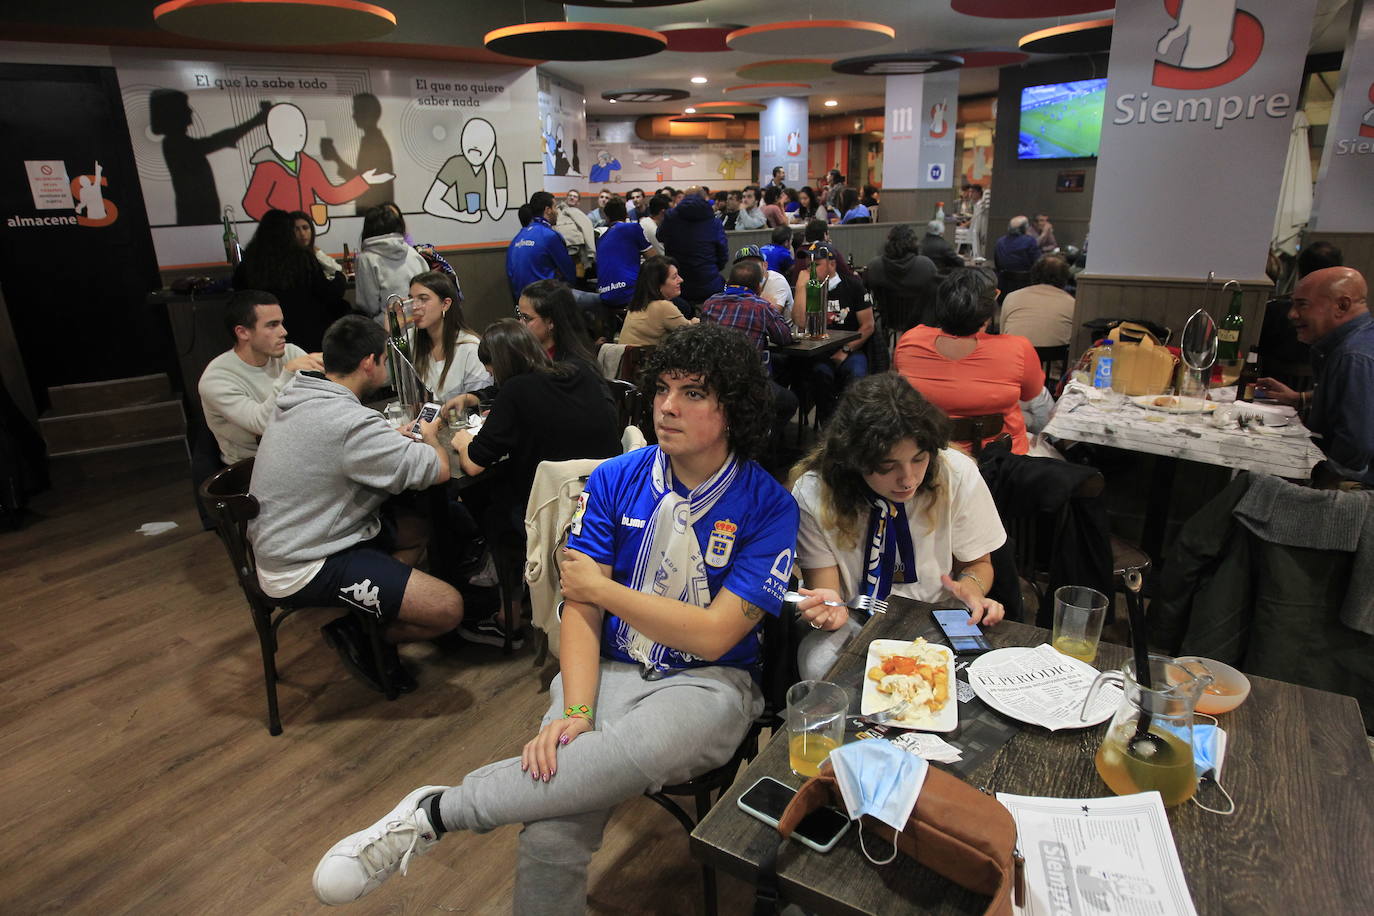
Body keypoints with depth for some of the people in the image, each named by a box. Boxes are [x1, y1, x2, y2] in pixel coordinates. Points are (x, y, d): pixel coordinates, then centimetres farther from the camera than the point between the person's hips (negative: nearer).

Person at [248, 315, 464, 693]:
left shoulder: (299, 398, 3)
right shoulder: (350, 422, -27)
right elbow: (438, 470, -23)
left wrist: (397, 437, 10)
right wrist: (429, 435, -1)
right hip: (305, 572, -10)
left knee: (417, 531, 23)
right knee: (448, 609, -16)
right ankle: (361, 639, 6)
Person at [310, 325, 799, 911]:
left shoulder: (769, 506, -8)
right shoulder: (615, 480, 1)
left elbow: (713, 636, -13)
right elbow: (580, 610, -3)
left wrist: (600, 587, -8)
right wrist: (576, 712, -18)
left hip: (706, 682, -1)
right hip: (609, 669, 2)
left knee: (641, 749, -37)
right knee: (550, 834, -27)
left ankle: (434, 812, -19)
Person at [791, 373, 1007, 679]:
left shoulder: (958, 474, -13)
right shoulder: (813, 493, -17)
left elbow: (978, 562, 4)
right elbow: (823, 583, -10)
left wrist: (971, 586, -21)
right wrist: (828, 606, -35)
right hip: (855, 619, 0)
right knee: (818, 665, -32)